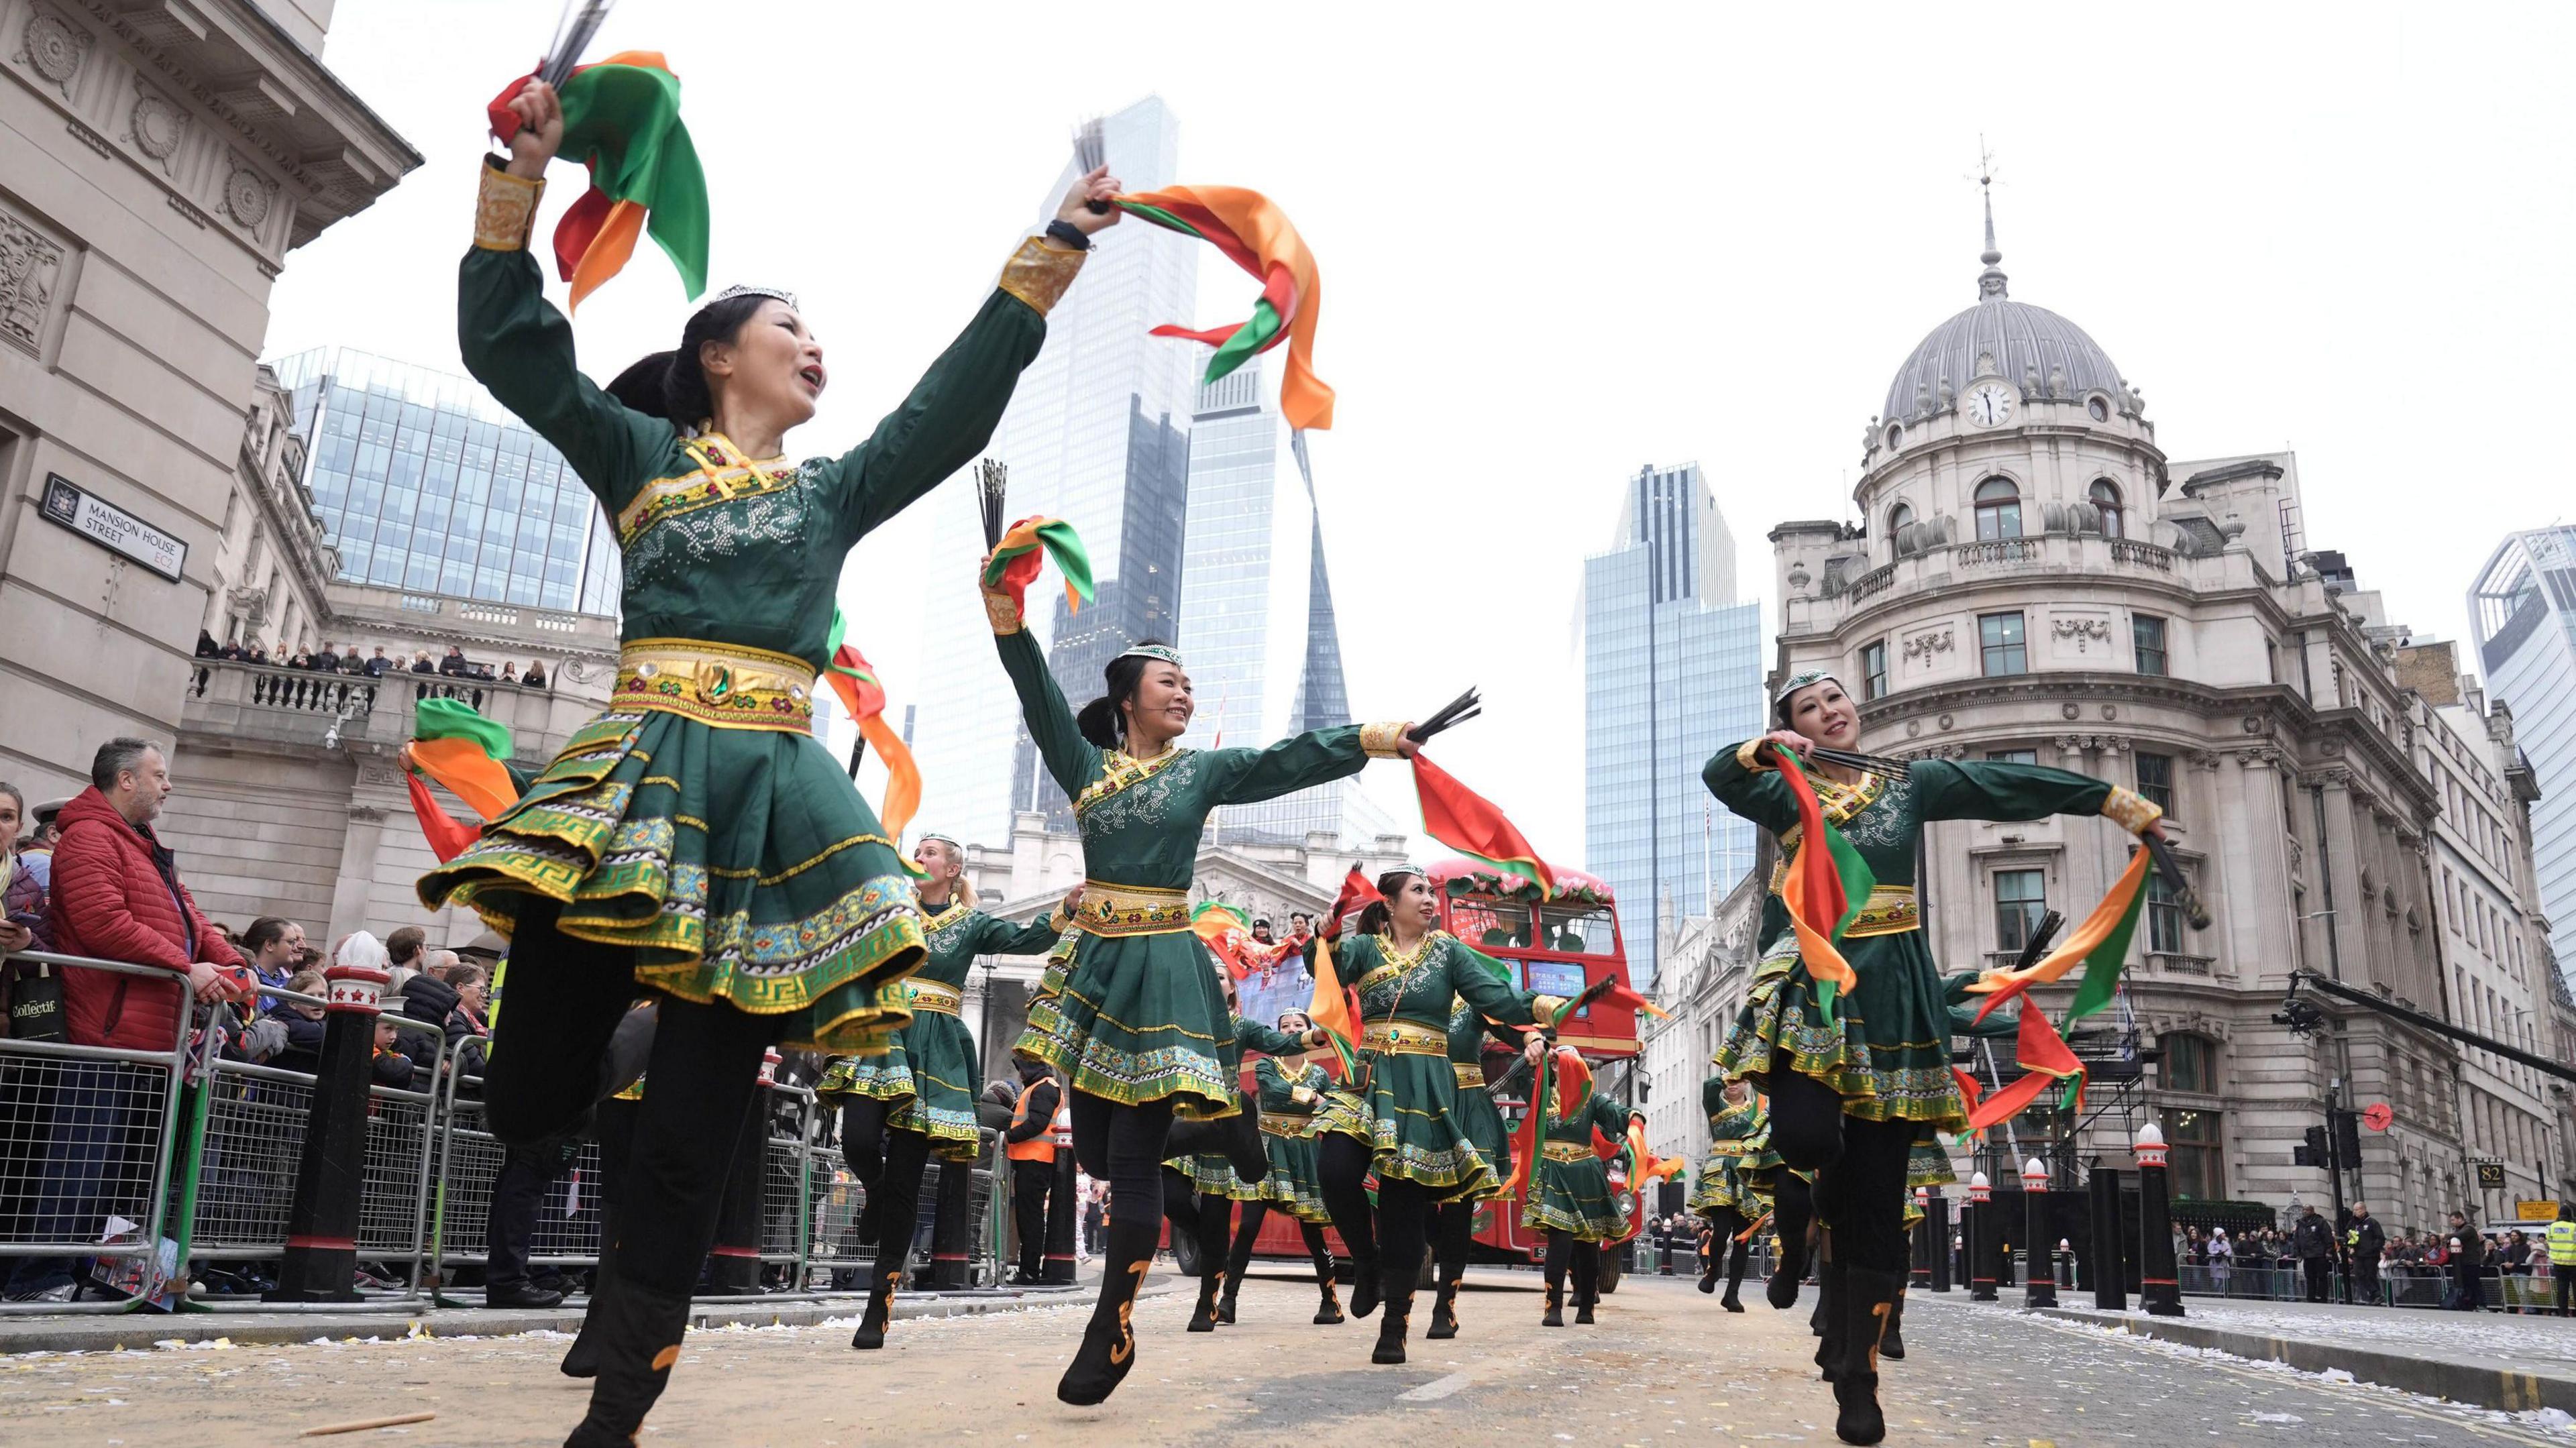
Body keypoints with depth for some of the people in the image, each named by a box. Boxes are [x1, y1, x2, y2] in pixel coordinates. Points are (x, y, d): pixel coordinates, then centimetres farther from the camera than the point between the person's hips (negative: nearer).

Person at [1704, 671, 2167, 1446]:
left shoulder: (1911, 784, 13)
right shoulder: (1788, 794, 7)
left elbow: (2017, 784, 9)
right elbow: (1720, 777, -11)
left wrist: (2126, 805, 6)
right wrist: (1761, 750, -31)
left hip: (1889, 989, 2)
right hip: (1810, 978, -2)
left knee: (1876, 1192, -1)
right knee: (1806, 1136, -28)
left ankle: (1857, 1378, 8)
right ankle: (1794, 1232, 8)